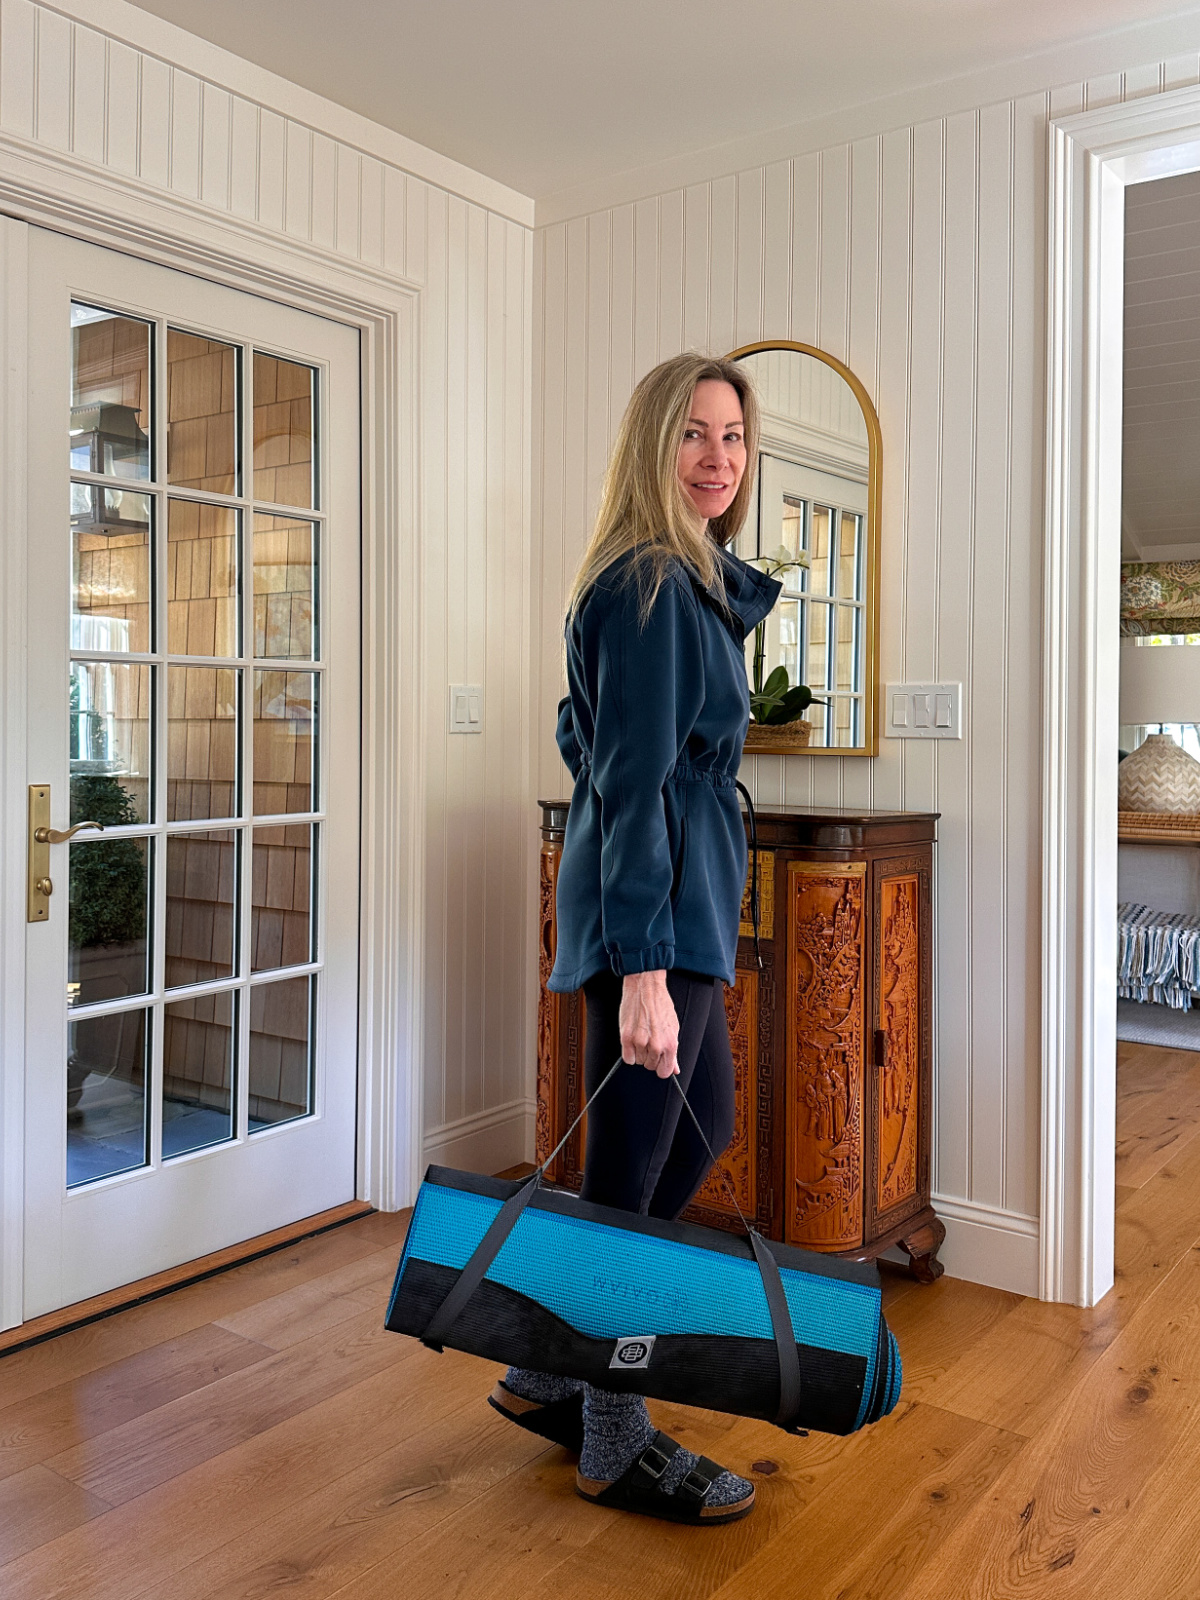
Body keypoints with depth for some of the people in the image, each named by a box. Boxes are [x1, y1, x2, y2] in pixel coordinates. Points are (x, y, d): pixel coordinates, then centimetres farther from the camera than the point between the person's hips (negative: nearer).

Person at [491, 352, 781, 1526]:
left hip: (678, 901, 11)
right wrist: (643, 969, -26)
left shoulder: (693, 582, 16)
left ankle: (547, 1372, 31)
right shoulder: (651, 588, -15)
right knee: (633, 1168, 1)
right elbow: (634, 783, -22)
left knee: (701, 1129, 19)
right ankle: (615, 1447, 20)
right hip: (653, 910, -11)